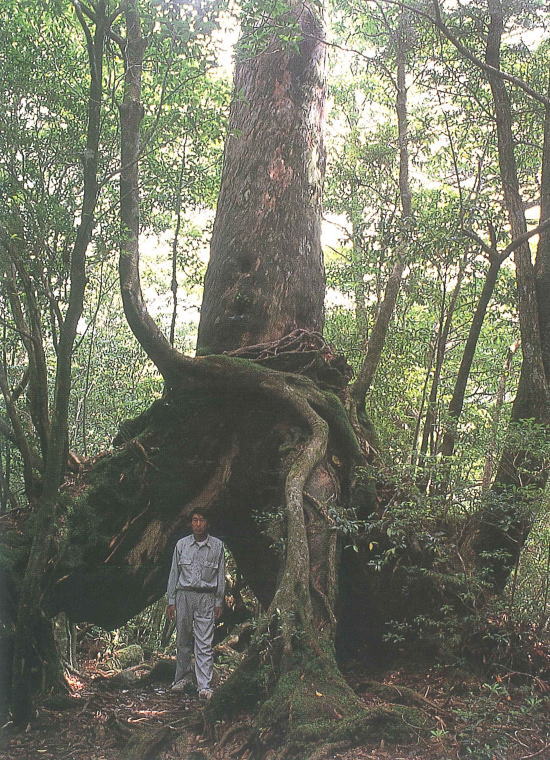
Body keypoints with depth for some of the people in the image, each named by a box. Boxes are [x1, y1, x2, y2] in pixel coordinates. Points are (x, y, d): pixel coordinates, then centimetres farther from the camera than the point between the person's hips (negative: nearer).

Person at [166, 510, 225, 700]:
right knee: (183, 640, 9)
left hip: (206, 597, -1)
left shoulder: (217, 546, 2)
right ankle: (183, 676, 28)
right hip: (184, 594, 1)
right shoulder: (181, 545, 3)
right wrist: (171, 601, 5)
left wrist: (219, 602, 5)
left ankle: (205, 686, -5)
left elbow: (221, 575, 7)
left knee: (205, 644, -5)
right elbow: (174, 573, 7)